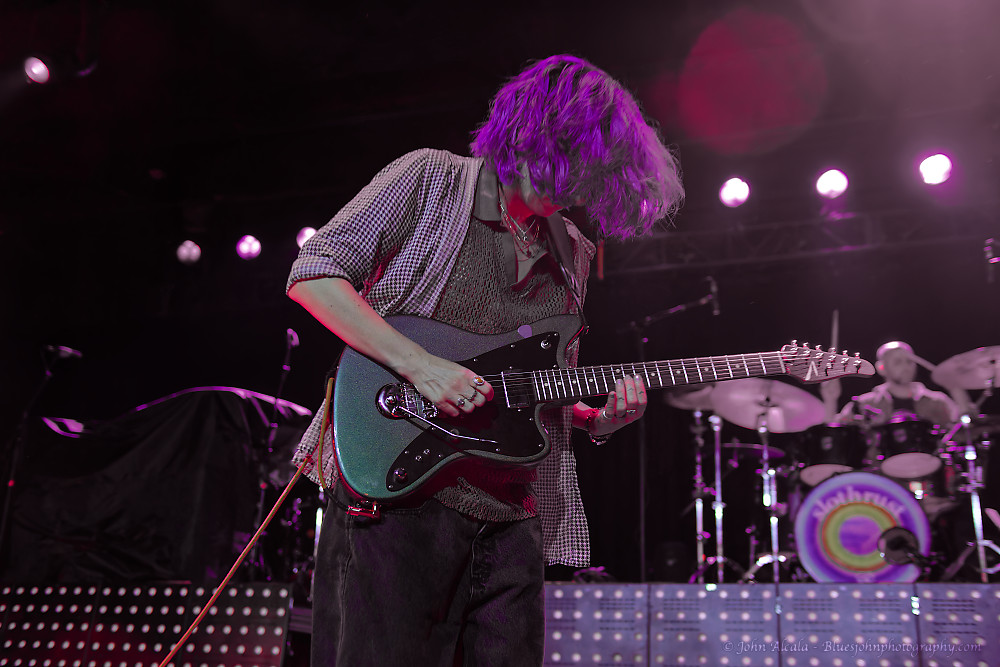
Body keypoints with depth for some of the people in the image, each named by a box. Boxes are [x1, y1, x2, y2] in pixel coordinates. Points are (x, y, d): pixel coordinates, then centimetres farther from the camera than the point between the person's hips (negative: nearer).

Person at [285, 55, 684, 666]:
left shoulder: (573, 255, 18)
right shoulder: (430, 179, 1)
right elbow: (311, 273, -7)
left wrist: (602, 417, 1)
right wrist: (420, 364, -17)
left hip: (511, 517, 6)